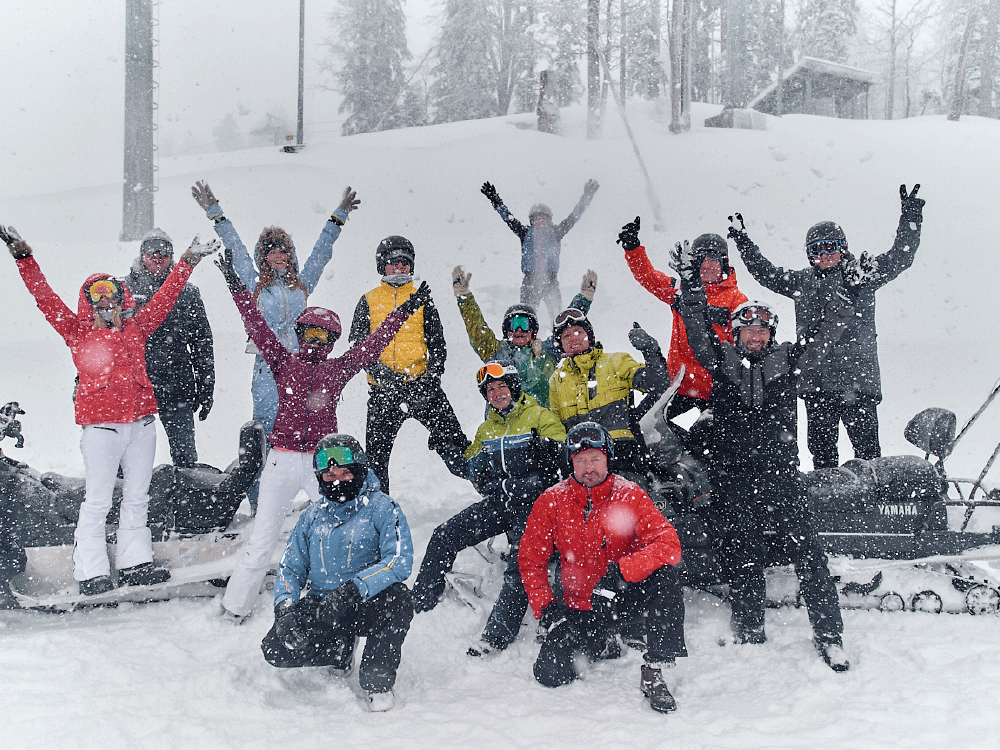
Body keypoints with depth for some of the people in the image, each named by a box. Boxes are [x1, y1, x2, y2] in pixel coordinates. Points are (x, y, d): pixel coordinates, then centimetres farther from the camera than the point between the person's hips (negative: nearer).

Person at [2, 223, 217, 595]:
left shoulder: (137, 326, 11)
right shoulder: (77, 330, 4)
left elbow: (164, 297, 15)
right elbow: (45, 298, -2)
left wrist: (188, 262, 14)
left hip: (141, 421, 4)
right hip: (101, 425, -4)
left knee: (137, 497, 10)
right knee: (97, 500, -2)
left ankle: (134, 564, 20)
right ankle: (91, 573, 5)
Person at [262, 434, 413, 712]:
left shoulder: (382, 508, -4)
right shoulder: (312, 517, 12)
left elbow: (399, 561, -18)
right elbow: (290, 567, 12)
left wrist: (351, 590, -32)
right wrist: (285, 606, -11)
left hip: (367, 606, -4)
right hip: (319, 607, 4)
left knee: (397, 597, -36)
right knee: (277, 648, -21)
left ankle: (377, 681, -15)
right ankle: (340, 649, 10)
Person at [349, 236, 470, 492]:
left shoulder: (422, 298, 11)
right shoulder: (369, 302, 10)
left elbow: (437, 343, 7)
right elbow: (357, 345, 5)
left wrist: (432, 376, -9)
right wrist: (378, 370, -13)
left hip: (421, 383, -1)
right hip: (383, 389, 1)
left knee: (450, 438, -13)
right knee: (376, 452, 5)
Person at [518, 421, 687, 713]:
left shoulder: (628, 495, -12)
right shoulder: (551, 501, -6)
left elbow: (669, 544, -23)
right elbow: (530, 560, 1)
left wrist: (620, 572, -35)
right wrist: (547, 609, -10)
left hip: (625, 590, -2)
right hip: (580, 605, 2)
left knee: (663, 572, -32)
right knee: (551, 674, -14)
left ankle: (654, 672, -23)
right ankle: (600, 643, 20)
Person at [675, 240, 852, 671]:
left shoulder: (786, 359, 12)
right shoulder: (721, 359, 9)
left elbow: (823, 336, 8)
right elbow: (698, 328, 0)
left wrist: (845, 299, 0)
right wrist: (691, 285, -8)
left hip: (781, 472, 0)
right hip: (734, 477, 0)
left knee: (805, 548, -5)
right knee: (743, 556, 3)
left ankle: (829, 635, 1)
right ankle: (750, 632, 15)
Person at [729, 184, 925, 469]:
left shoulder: (863, 274, 5)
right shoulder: (801, 282, 13)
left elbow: (901, 257, 1)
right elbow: (765, 272, 22)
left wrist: (910, 219, -9)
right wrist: (742, 240, 18)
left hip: (858, 378, -3)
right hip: (816, 381, 3)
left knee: (866, 443, -1)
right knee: (821, 445, 10)